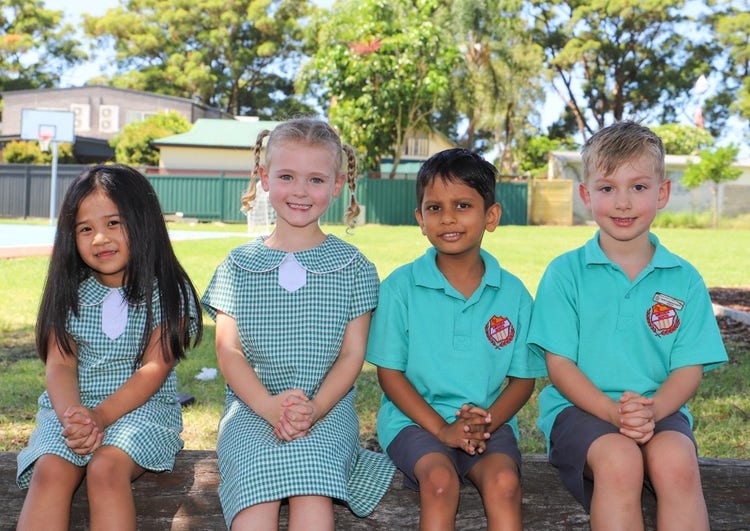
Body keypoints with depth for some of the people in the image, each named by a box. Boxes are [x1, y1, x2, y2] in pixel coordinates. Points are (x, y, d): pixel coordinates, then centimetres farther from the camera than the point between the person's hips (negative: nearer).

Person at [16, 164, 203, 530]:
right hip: (72, 406, 3)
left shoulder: (168, 292, -2)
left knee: (106, 469, -32)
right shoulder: (69, 293, 7)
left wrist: (100, 416, -24)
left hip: (142, 406, -2)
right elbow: (60, 364, -2)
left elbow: (155, 368, -11)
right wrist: (72, 417, -23)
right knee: (49, 472, -26)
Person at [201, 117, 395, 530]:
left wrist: (313, 410, -14)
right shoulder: (239, 265, 9)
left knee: (312, 496, -30)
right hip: (251, 407, 1)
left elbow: (352, 354, 4)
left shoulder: (354, 268, 7)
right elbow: (228, 351, 4)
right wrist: (268, 405, -14)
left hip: (328, 408, 0)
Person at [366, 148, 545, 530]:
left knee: (503, 481, -27)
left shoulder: (512, 293, 4)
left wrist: (488, 420, -11)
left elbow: (523, 377, 8)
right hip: (416, 419, -1)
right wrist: (441, 428, -12)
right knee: (440, 480, -30)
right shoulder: (401, 286, -2)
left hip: (489, 422, 2)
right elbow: (389, 372, -1)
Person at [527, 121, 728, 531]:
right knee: (619, 460, -33)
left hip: (660, 410, 2)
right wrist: (613, 411, -19)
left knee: (676, 461, -31)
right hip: (581, 407, -1)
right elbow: (559, 364, -2)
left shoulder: (684, 279, 7)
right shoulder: (565, 273, 2)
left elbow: (689, 367, 3)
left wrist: (652, 410, -18)